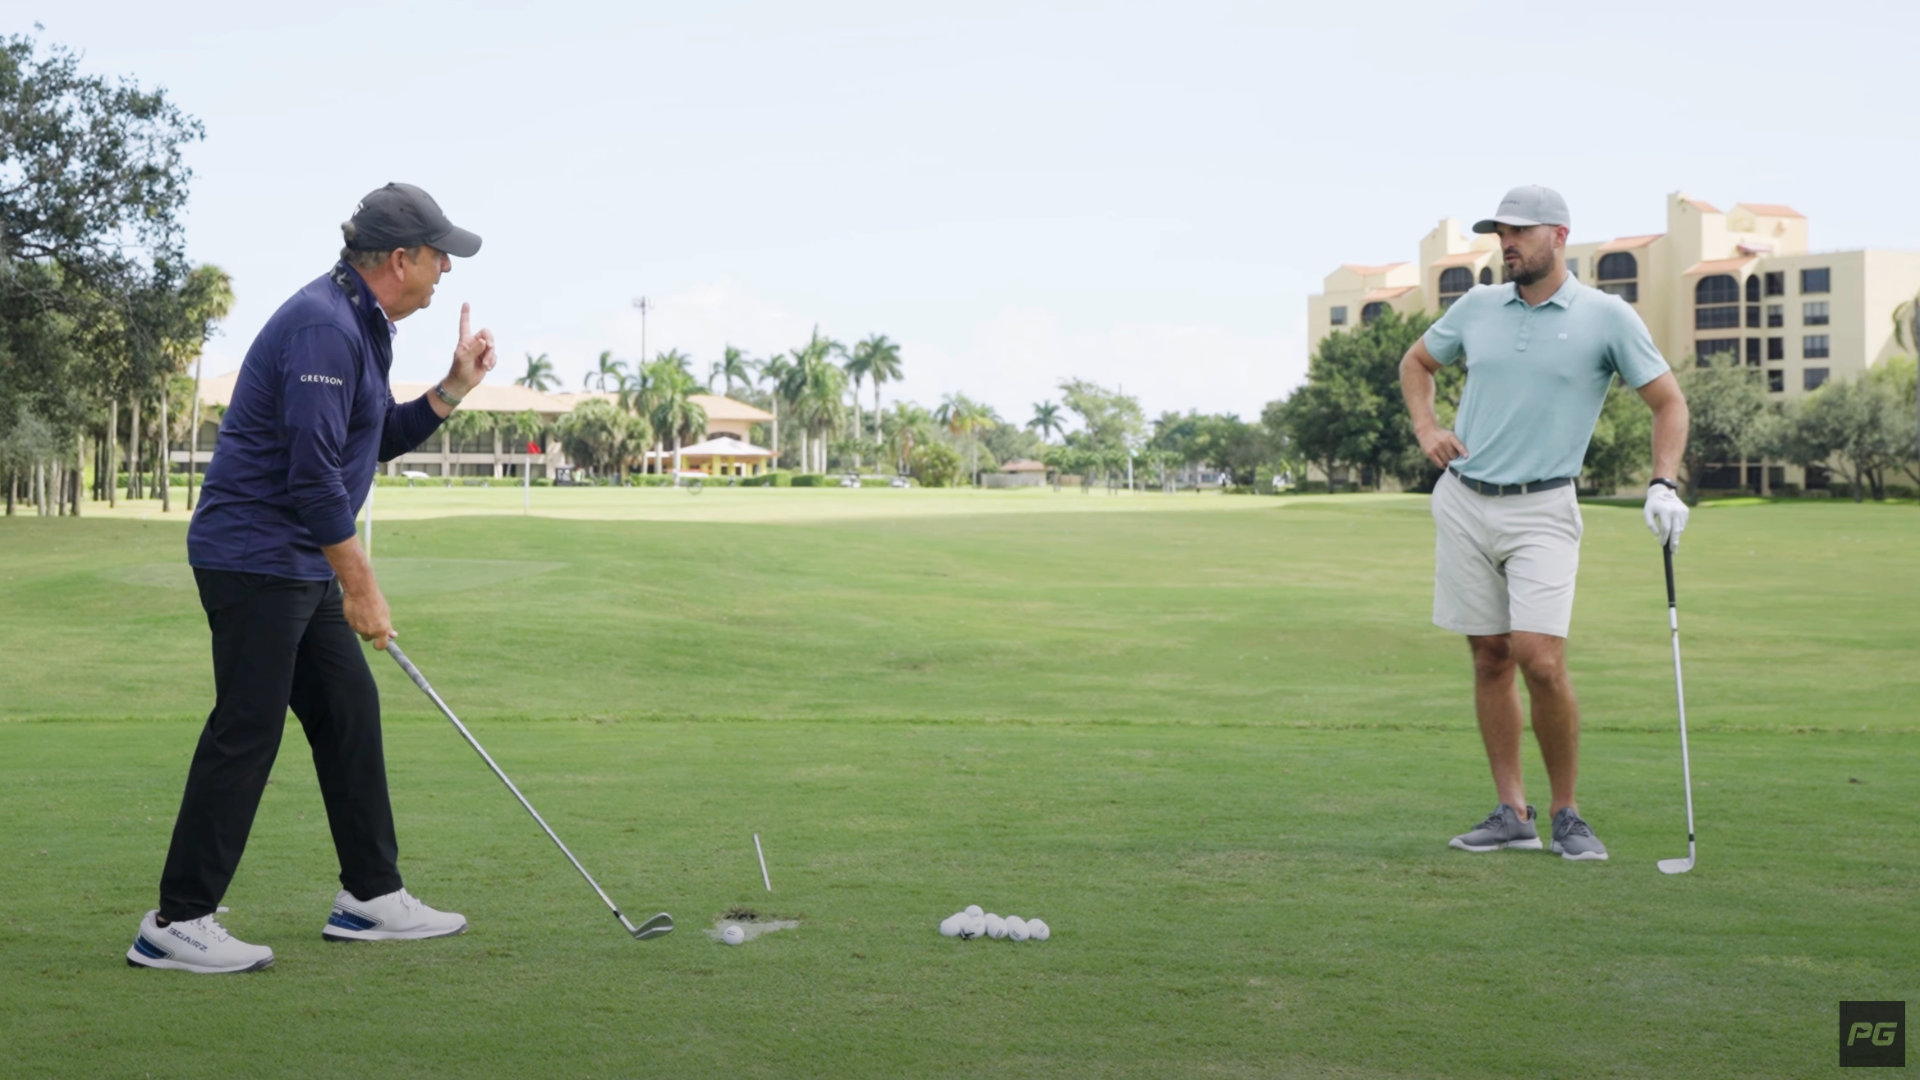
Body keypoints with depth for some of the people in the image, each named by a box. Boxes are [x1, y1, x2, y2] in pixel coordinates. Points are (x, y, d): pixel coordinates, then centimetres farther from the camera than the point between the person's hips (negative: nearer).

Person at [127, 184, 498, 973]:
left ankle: (370, 895, 20)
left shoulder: (360, 326, 14)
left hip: (300, 565, 10)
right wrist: (361, 589, -20)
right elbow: (313, 473, -25)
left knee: (349, 714, 12)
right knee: (247, 730, -8)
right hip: (254, 557, -10)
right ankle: (176, 924, -2)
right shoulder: (322, 327, -20)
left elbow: (376, 441, 21)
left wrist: (454, 388, 9)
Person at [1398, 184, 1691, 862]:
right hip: (1463, 502, 4)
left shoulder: (1607, 318, -2)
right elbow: (1417, 362, 25)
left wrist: (1663, 484, -11)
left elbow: (1669, 401, 2)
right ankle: (1511, 813, 13)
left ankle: (1566, 815, 1)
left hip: (1541, 509, -4)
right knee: (1490, 660, 6)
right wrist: (1426, 429, 8)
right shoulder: (1476, 307, 9)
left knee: (1541, 660, -15)